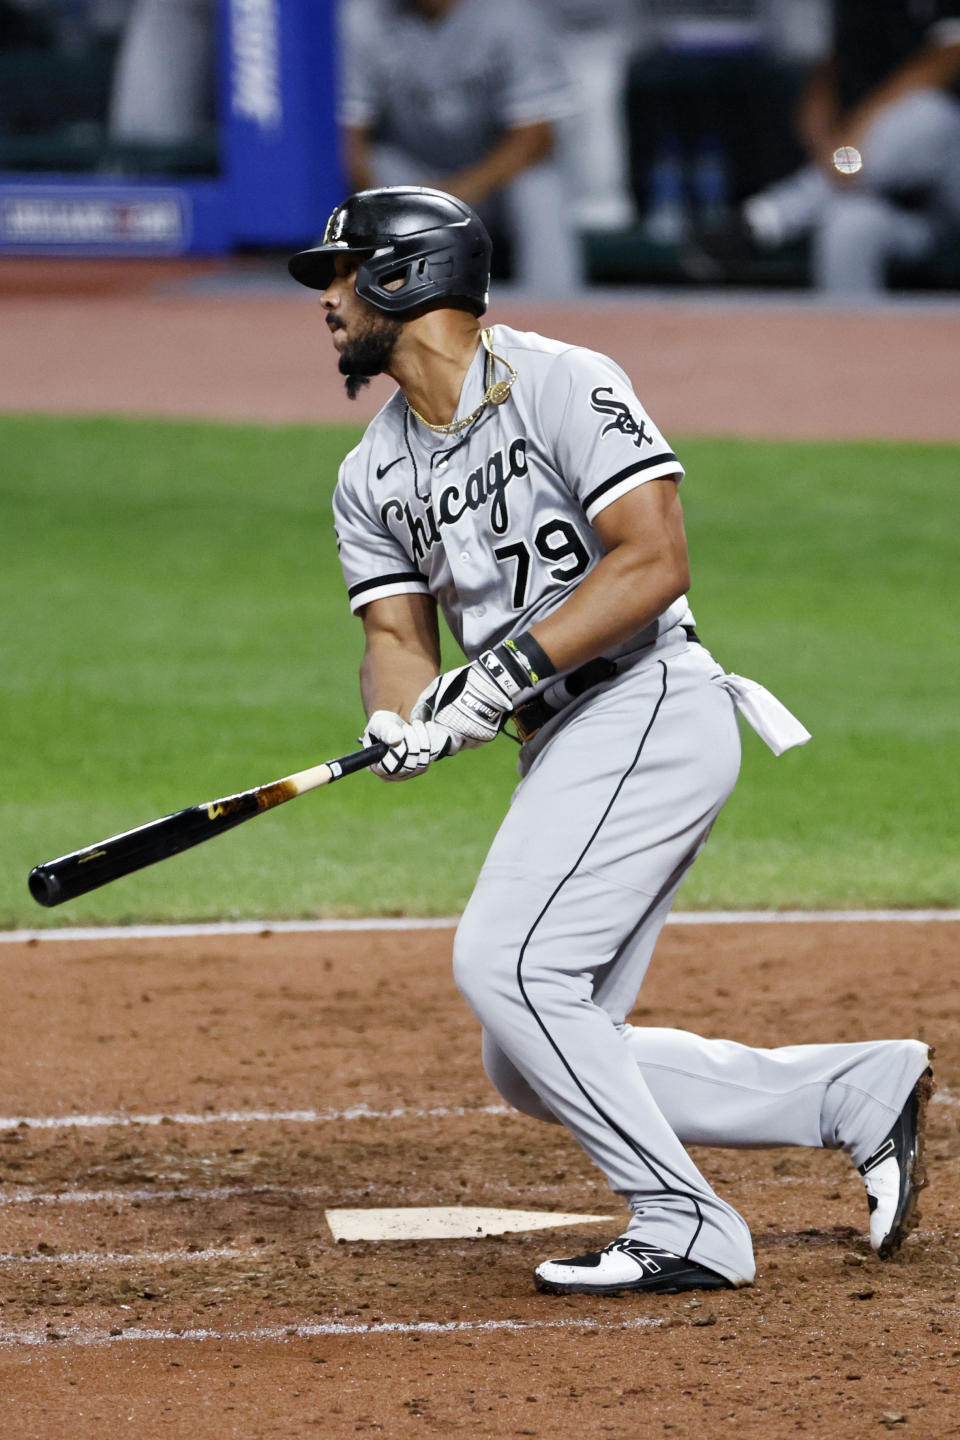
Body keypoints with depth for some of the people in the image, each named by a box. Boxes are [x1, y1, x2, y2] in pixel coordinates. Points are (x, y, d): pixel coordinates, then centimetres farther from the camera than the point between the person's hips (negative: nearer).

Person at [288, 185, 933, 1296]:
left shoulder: (559, 386, -10)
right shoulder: (373, 477, 14)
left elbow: (655, 560, -18)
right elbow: (396, 633, 7)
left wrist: (507, 668, -24)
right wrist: (401, 719, -17)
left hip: (648, 703, -9)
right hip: (568, 746, 9)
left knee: (505, 963, -21)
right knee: (533, 1068, 5)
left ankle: (686, 1229, -14)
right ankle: (863, 1092, 12)